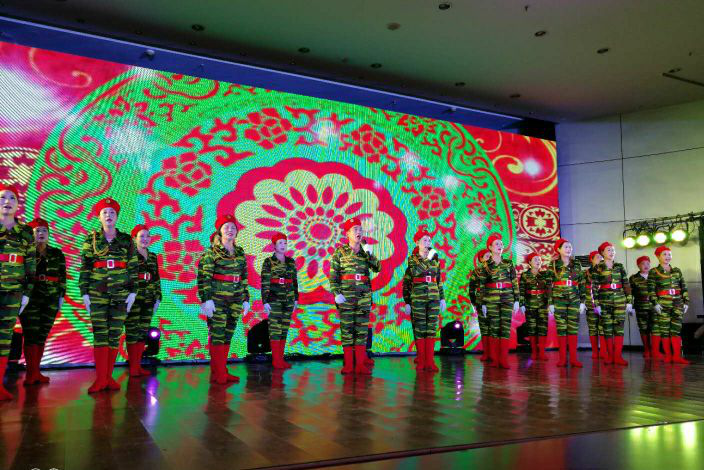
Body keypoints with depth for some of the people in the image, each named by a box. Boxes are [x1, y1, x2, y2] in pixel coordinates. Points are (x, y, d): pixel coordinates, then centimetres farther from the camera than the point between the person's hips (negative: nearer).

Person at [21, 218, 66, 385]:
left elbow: (62, 277, 13)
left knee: (42, 335, 4)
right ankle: (31, 373, -3)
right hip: (30, 299, -3)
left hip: (50, 301, 3)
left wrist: (61, 296, 8)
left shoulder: (57, 254, 12)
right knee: (31, 335, -6)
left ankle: (35, 372, 9)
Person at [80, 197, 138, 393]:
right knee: (100, 333, -3)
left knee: (115, 334, 3)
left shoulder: (126, 240, 7)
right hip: (97, 293, -1)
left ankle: (109, 376, 10)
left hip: (121, 293, 1)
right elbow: (84, 267, 3)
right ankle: (100, 378, -1)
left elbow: (134, 267, 7)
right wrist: (84, 293, -2)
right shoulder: (91, 239, 5)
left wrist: (133, 292, 0)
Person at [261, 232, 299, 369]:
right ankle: (275, 360, 1)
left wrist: (296, 299, 13)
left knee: (284, 328, 7)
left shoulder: (291, 262, 11)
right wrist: (265, 301, -12)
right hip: (274, 298, -5)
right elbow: (264, 283, -6)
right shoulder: (268, 262, -3)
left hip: (288, 299, 5)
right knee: (275, 328, -5)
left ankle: (281, 359, 13)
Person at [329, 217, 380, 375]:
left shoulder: (366, 250, 11)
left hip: (364, 296, 3)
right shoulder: (340, 252, 2)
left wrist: (370, 254, -12)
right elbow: (333, 275, -1)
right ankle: (348, 364, 8)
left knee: (362, 329, 3)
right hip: (345, 296, -3)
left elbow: (377, 268, 0)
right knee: (346, 329, 0)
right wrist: (336, 293, -10)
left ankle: (360, 364, 9)